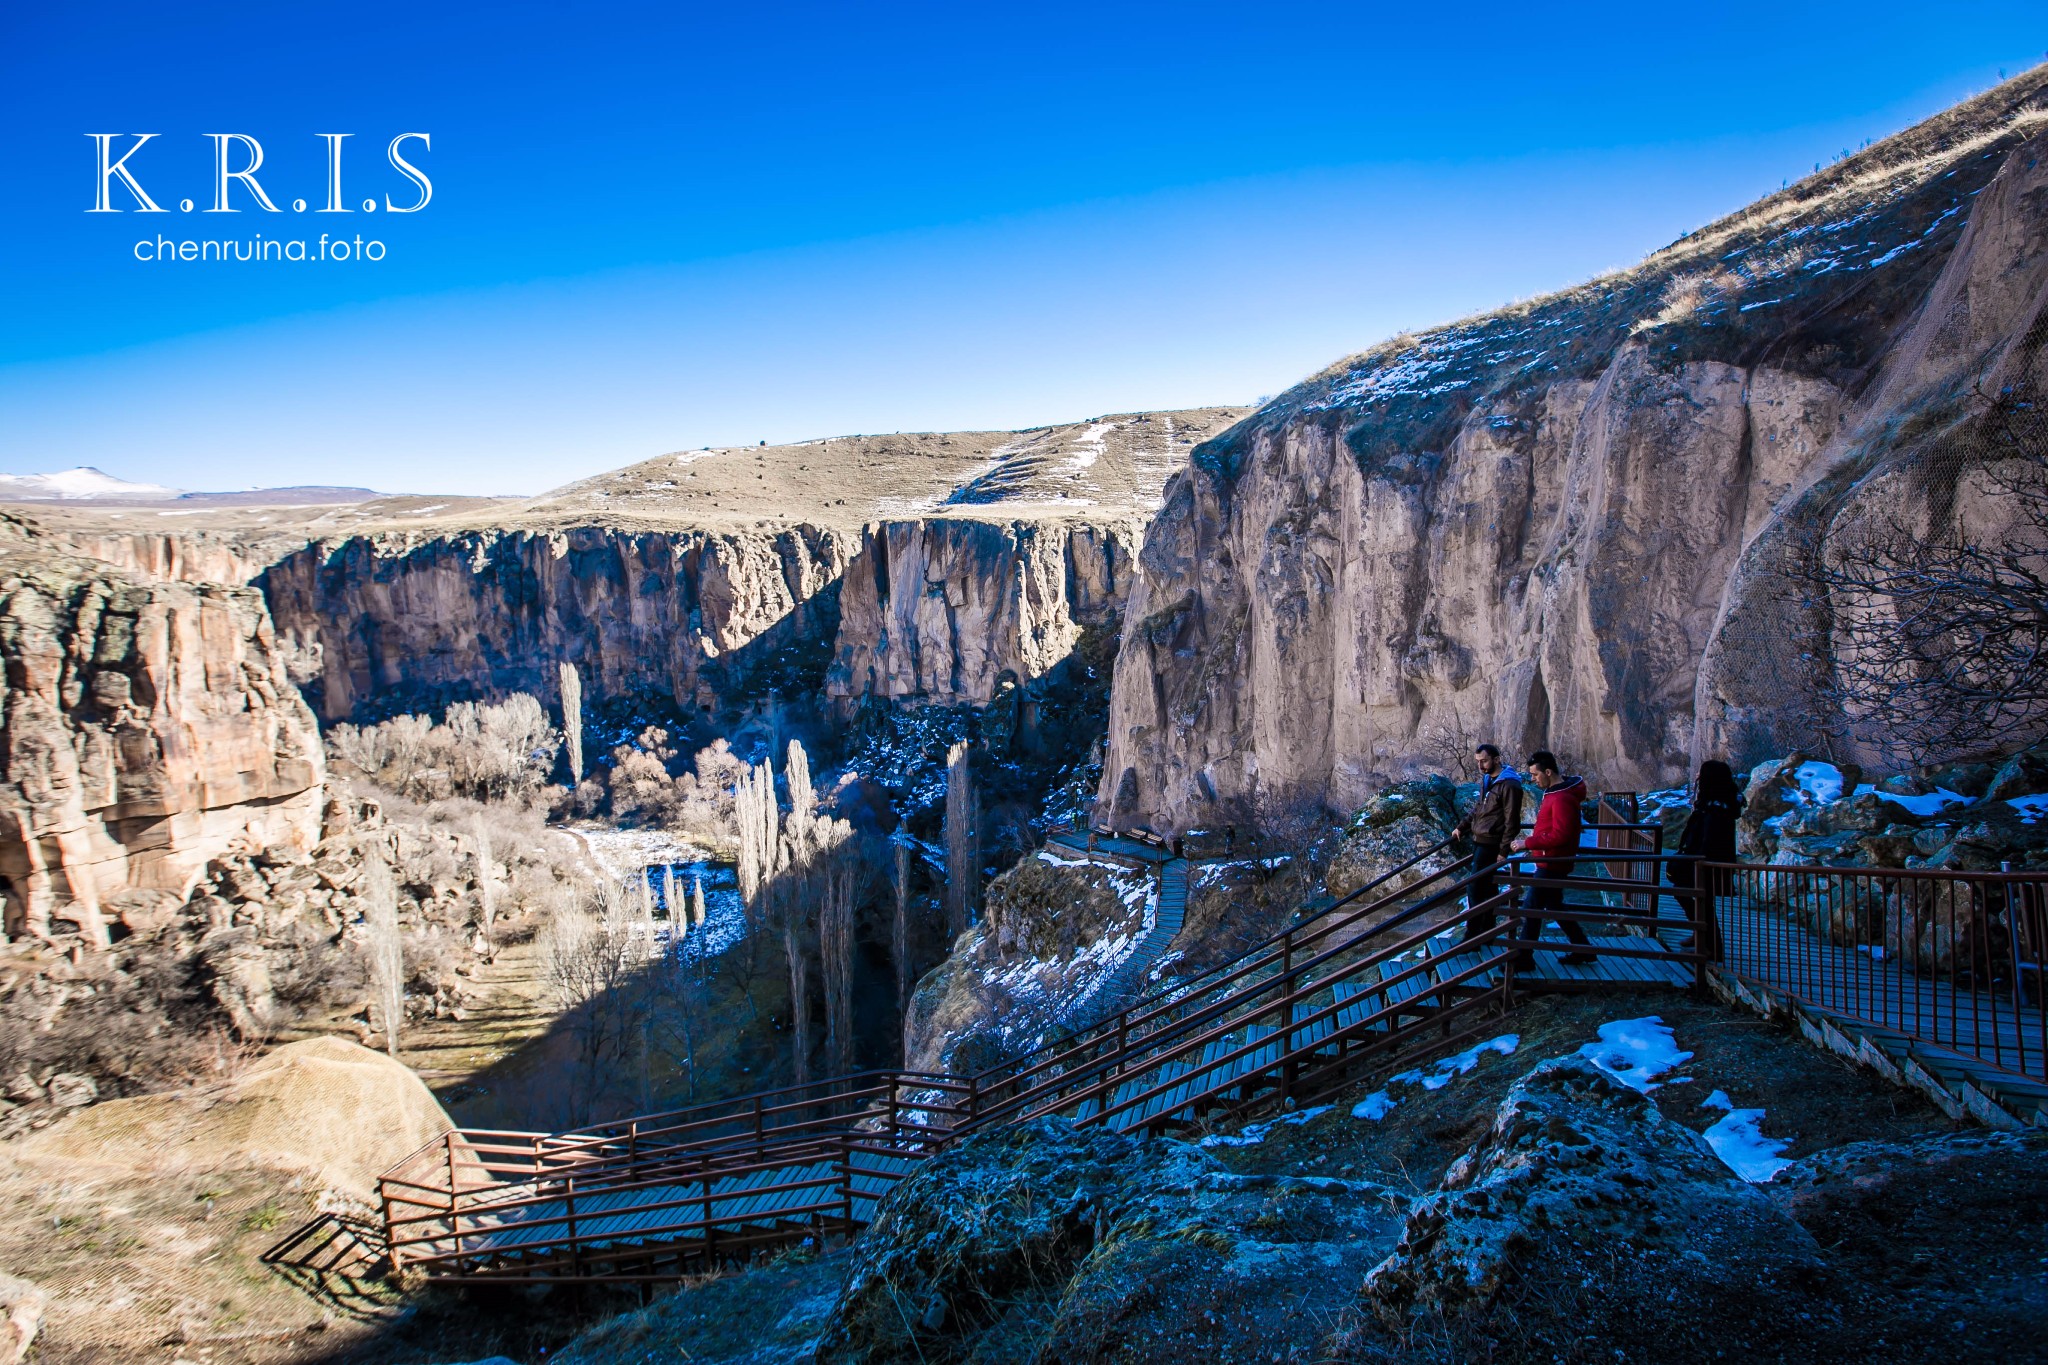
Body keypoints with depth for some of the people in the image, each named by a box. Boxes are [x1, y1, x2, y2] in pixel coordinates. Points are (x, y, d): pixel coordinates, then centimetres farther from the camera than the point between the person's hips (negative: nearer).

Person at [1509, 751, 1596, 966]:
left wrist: (1528, 843, -23)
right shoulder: (1555, 791, 10)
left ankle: (1524, 957, 5)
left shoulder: (1562, 799, -23)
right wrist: (1534, 838, 11)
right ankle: (1583, 948, 28)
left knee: (1531, 908, -3)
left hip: (1552, 864, -11)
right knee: (1554, 906, 20)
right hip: (1551, 861, 11)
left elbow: (1560, 835, -27)